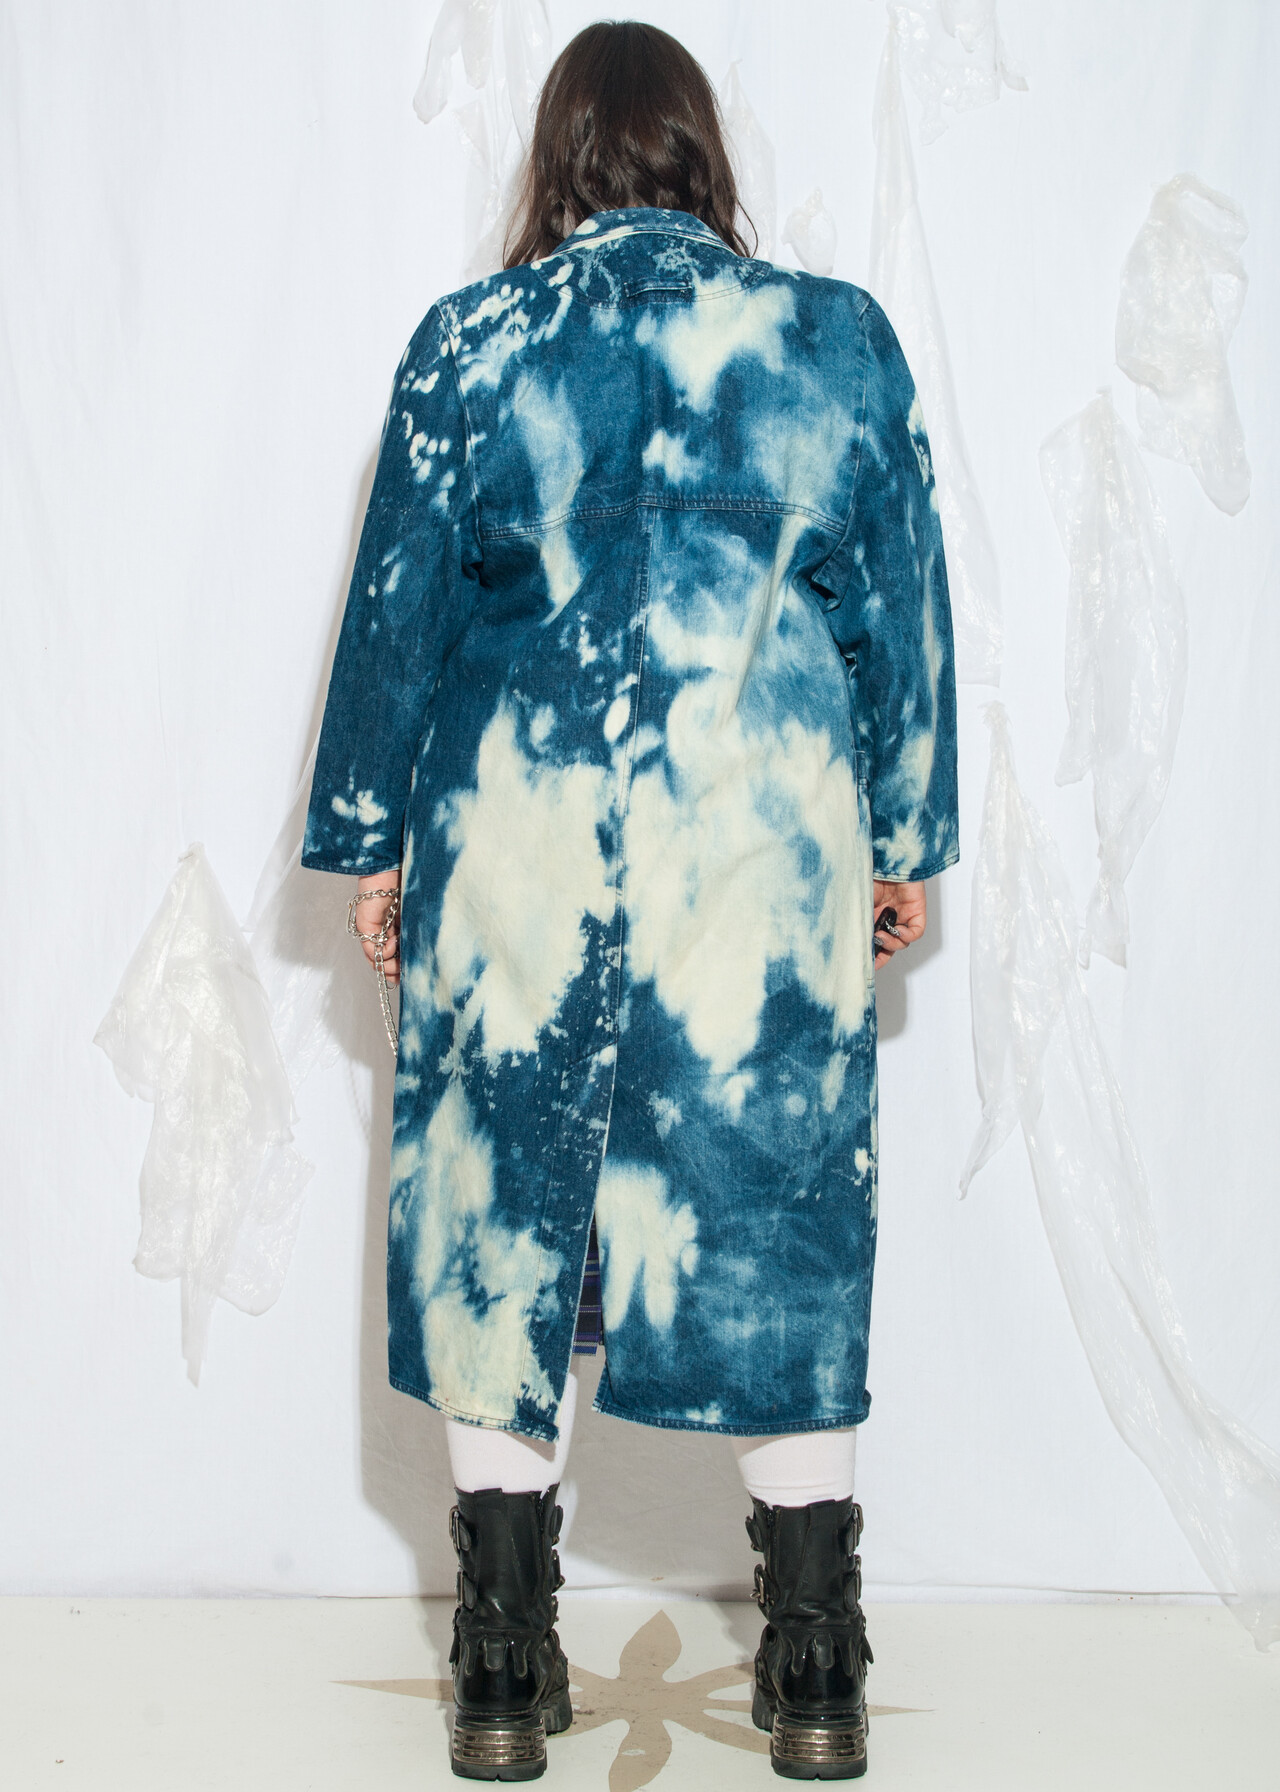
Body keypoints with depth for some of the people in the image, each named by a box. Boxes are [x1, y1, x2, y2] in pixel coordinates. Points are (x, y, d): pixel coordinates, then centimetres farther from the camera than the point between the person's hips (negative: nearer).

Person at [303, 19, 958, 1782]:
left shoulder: (469, 343, 2)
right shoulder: (839, 337, 3)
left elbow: (398, 604, 4)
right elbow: (901, 611, 5)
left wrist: (374, 842, 13)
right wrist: (906, 842, 14)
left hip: (517, 846, 0)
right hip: (768, 846, 1)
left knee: (501, 1216, 9)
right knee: (776, 1221, 7)